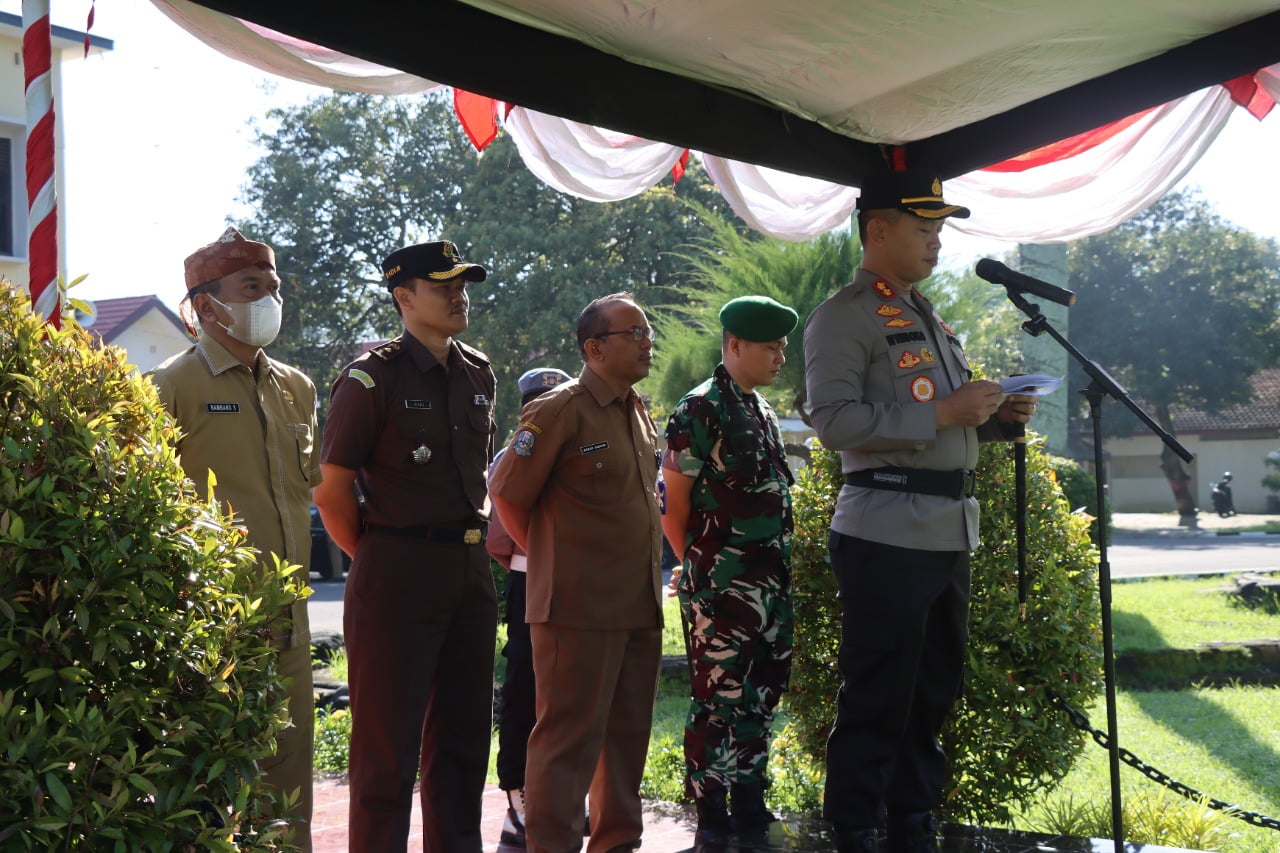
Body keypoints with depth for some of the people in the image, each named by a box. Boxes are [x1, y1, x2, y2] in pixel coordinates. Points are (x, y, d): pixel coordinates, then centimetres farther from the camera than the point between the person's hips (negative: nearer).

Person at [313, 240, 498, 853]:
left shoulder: (478, 374, 12)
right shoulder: (372, 378, -9)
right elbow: (332, 491, -9)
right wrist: (375, 560, -2)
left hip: (471, 572, 7)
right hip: (397, 576, -7)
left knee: (463, 735, 14)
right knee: (388, 744, -1)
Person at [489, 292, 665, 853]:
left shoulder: (639, 413, 15)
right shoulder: (558, 411, -10)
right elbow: (508, 494, -6)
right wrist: (552, 555, 4)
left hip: (640, 606, 8)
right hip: (579, 608, -8)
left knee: (628, 734, 13)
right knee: (570, 736, -4)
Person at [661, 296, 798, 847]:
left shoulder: (763, 411, 15)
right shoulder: (700, 409, -10)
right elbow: (672, 503, -10)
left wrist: (779, 566, 16)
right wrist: (698, 565, -5)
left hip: (772, 583, 8)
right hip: (723, 588, -8)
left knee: (761, 695, 14)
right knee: (719, 698, -3)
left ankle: (749, 803, 25)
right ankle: (711, 817, 6)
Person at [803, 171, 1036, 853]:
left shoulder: (928, 316, 21)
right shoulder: (844, 316, -6)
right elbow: (834, 420, -19)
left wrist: (998, 417, 8)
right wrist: (942, 414, -19)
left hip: (949, 533, 9)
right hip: (887, 535, -8)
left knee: (934, 693, 15)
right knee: (877, 702, -3)